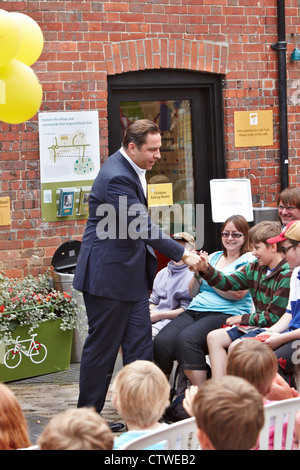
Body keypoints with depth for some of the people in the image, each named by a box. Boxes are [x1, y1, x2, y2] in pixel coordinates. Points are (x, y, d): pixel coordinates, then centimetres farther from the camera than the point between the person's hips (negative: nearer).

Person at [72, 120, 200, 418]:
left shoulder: (131, 169, 9)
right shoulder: (117, 177, -22)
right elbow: (142, 228, -23)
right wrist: (181, 254, -19)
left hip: (134, 274, 9)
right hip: (108, 274, -9)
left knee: (140, 347, 6)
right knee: (102, 347, 1)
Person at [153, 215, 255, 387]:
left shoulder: (248, 260, 6)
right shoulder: (214, 257, 25)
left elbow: (237, 294, -10)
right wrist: (198, 273, 4)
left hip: (226, 314, -6)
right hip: (194, 311, 6)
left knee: (186, 339, -36)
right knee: (161, 342, -24)